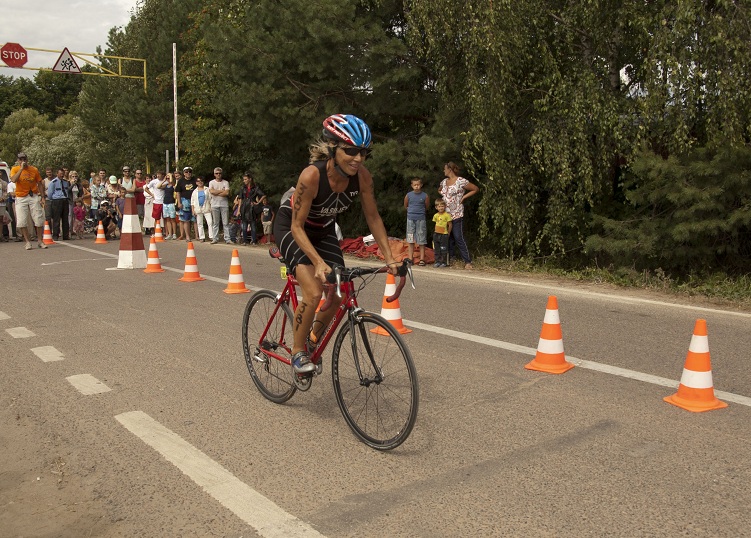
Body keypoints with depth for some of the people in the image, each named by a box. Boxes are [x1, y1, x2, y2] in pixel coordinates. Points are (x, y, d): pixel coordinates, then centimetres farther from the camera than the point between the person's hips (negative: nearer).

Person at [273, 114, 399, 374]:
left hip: (323, 230, 5)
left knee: (340, 296, -3)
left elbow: (373, 217, -9)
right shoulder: (312, 175, -36)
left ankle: (314, 338, 26)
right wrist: (318, 262, -41)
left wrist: (389, 257, -14)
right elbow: (297, 226, -30)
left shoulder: (362, 176, -22)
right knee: (313, 292, -23)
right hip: (290, 227, -5)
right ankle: (298, 351, -1)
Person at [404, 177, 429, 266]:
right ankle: (410, 258, 11)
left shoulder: (425, 196, -3)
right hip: (410, 218, 1)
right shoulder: (408, 195, 0)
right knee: (410, 240, 5)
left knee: (421, 240, 1)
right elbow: (405, 206, 14)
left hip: (421, 219, -1)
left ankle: (422, 259, 6)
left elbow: (426, 207, 11)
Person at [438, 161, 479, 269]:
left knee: (459, 238, -9)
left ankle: (468, 261, -5)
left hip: (456, 215, -7)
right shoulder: (444, 181, 13)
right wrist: (444, 196, 14)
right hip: (445, 215, 7)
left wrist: (463, 197, -6)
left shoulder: (461, 181, -8)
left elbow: (476, 189, -4)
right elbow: (439, 190, 35)